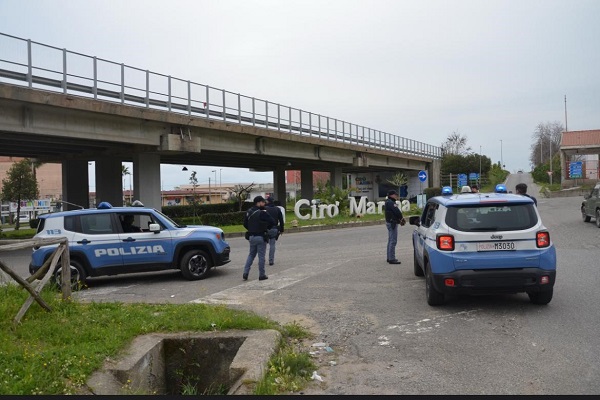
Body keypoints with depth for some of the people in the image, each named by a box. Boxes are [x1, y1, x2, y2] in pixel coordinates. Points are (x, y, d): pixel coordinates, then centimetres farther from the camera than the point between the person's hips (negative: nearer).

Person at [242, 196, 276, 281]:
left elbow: (245, 224, 12)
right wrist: (267, 228, 1)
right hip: (261, 237, -6)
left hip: (251, 236, 6)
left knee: (251, 255, 17)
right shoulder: (262, 213, -17)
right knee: (261, 256, 3)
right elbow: (273, 222, -17)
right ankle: (262, 275, 10)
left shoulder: (248, 212, 5)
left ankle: (245, 273, 8)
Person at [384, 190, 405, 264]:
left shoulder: (389, 202, 17)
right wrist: (402, 219, -4)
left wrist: (400, 220, 3)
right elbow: (397, 211, -21)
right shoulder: (391, 203, -17)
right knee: (393, 241, -10)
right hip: (392, 223, -11)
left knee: (390, 241, 16)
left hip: (390, 223, 11)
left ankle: (389, 257, 23)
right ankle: (392, 259, -11)